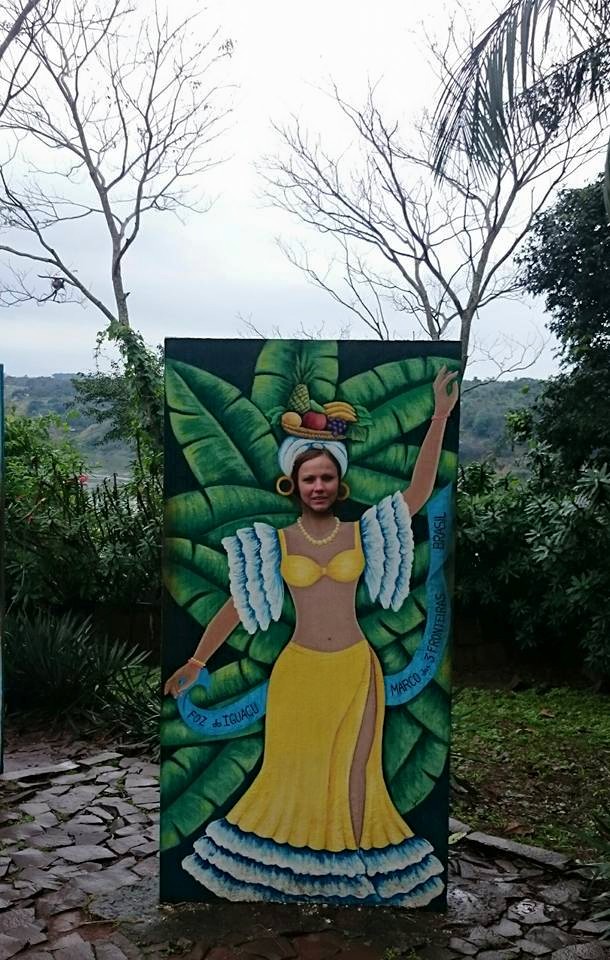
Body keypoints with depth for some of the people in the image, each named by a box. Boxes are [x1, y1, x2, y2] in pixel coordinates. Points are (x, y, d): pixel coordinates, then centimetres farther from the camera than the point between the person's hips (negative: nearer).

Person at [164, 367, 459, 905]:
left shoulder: (361, 533, 0)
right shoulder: (275, 543, -2)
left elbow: (419, 492, -8)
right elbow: (236, 606, 1)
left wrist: (440, 418, -13)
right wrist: (196, 663, -1)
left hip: (356, 667, 1)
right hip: (299, 669, 0)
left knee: (353, 768, 9)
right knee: (294, 770, 10)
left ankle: (354, 870, 25)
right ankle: (294, 870, 28)